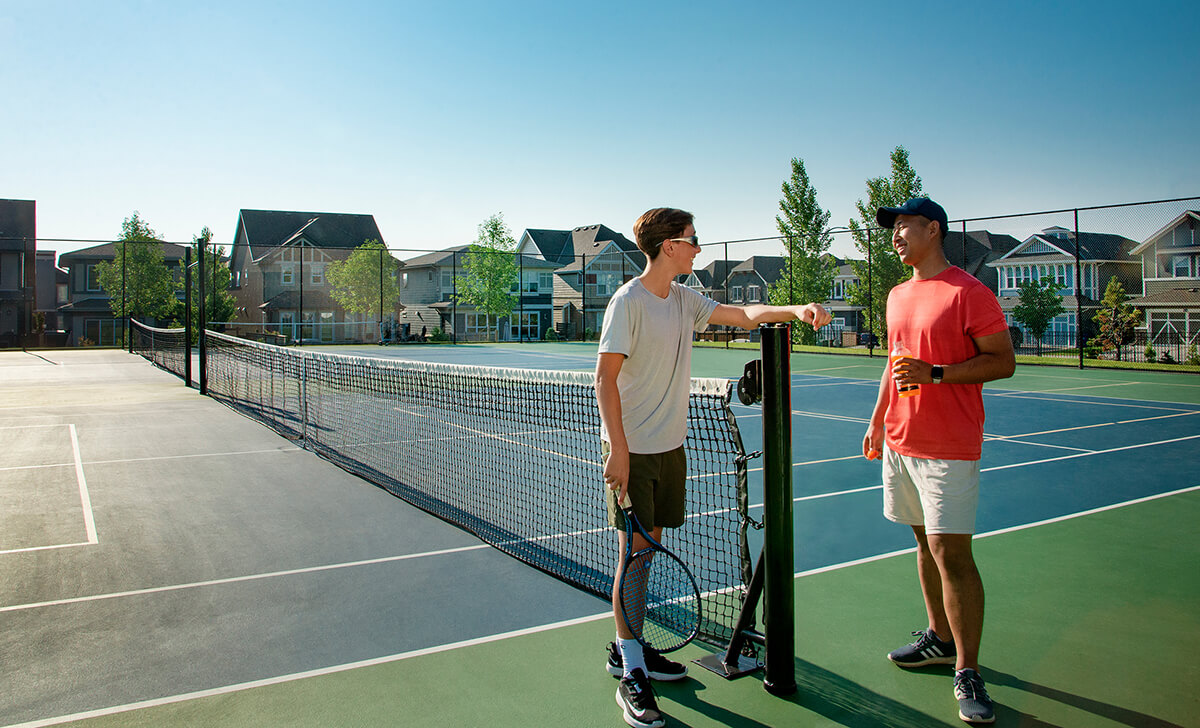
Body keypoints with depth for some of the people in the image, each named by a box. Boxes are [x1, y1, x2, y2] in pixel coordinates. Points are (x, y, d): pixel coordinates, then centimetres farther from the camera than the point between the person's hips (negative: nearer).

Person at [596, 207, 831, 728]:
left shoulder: (686, 300, 9)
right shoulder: (628, 302, -14)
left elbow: (743, 314, 15)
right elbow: (605, 379, -16)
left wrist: (796, 310, -3)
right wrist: (619, 449, -20)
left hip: (669, 448, 8)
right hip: (632, 450, -8)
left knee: (649, 548, 13)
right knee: (634, 552, -4)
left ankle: (626, 646, 28)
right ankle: (631, 674, 6)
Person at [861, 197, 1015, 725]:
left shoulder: (969, 292, -10)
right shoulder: (897, 296, 14)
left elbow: (1004, 361, -10)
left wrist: (933, 373, -20)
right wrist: (877, 420, 20)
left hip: (949, 447, -7)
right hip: (900, 441, 7)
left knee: (952, 553, -7)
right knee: (926, 543, 15)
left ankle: (967, 672, 3)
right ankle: (941, 638, 29)